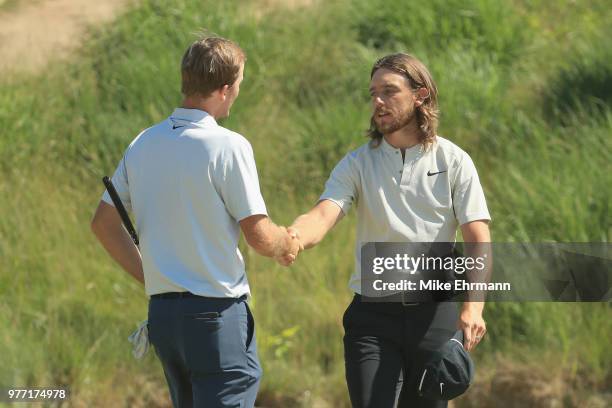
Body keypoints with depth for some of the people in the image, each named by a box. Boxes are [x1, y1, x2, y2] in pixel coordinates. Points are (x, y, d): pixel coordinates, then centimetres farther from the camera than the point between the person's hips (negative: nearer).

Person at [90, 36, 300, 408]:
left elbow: (104, 222, 15)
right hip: (217, 314, -7)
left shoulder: (143, 144, 8)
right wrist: (287, 244, 9)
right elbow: (260, 237, -13)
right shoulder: (228, 146, -13)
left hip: (161, 309, 7)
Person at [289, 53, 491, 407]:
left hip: (435, 314, 0)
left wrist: (473, 307, -20)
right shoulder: (358, 164, 3)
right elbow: (323, 216, -14)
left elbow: (478, 240, -4)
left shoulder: (454, 162, 1)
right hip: (373, 315, 0)